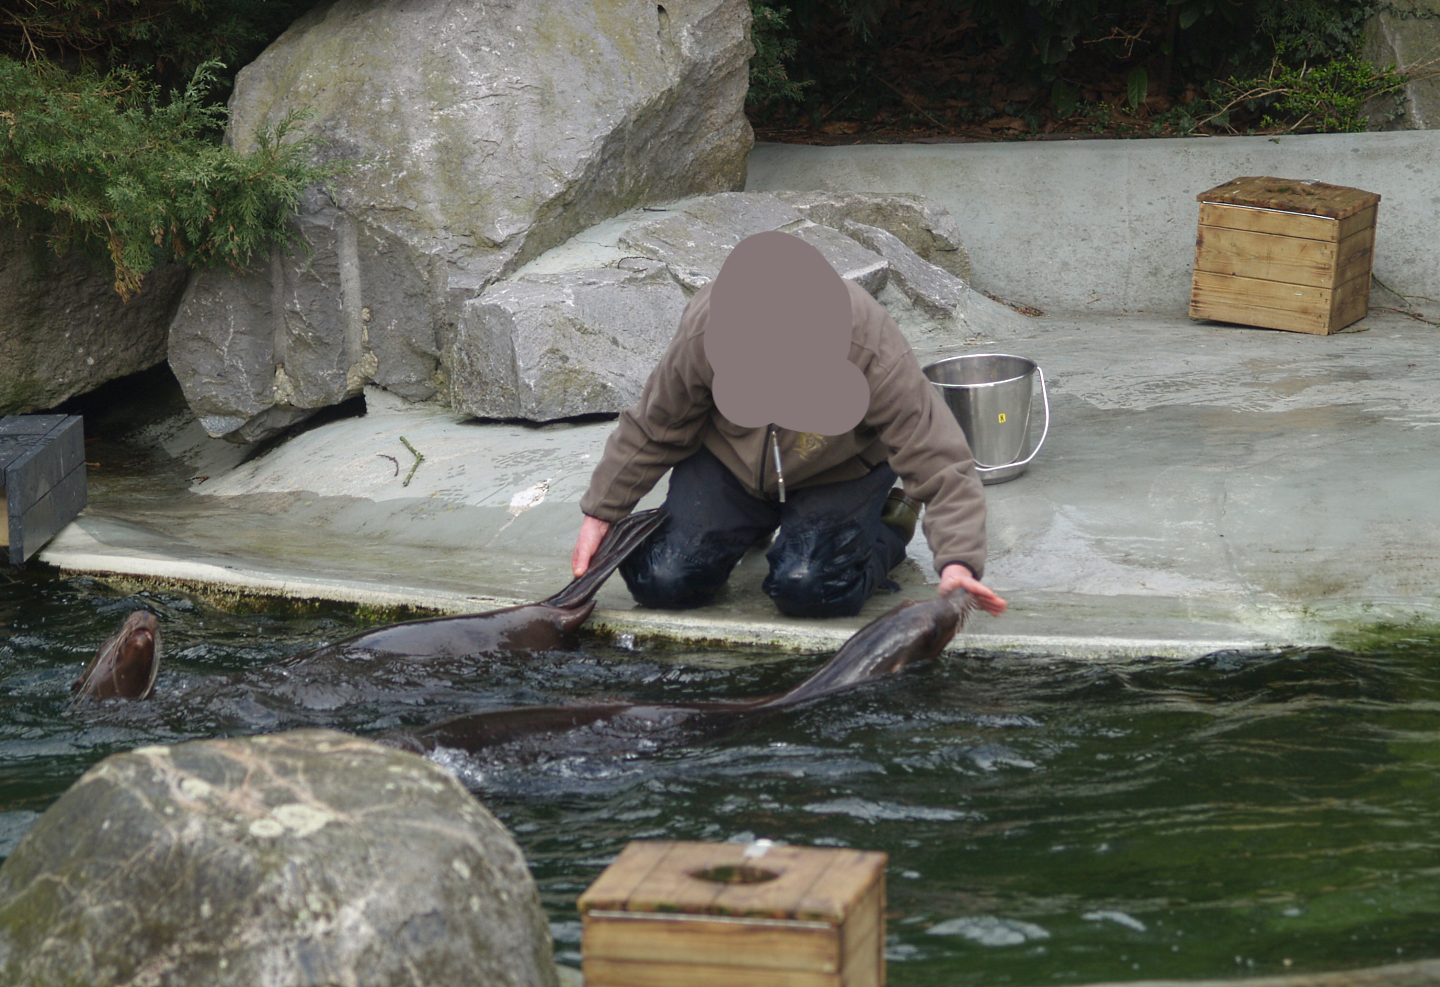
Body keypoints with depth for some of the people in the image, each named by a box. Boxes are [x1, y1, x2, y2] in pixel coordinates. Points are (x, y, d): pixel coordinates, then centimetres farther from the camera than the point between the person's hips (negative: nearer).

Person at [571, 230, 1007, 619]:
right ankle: (754, 523, 22)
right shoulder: (702, 335, -30)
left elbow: (940, 462, -34)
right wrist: (602, 512, -4)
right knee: (661, 581, -11)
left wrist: (958, 561, -48)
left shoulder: (875, 357, -38)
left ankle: (889, 526, 7)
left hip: (840, 474, -3)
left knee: (809, 588, -28)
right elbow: (652, 429, -9)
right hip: (730, 461, 3)